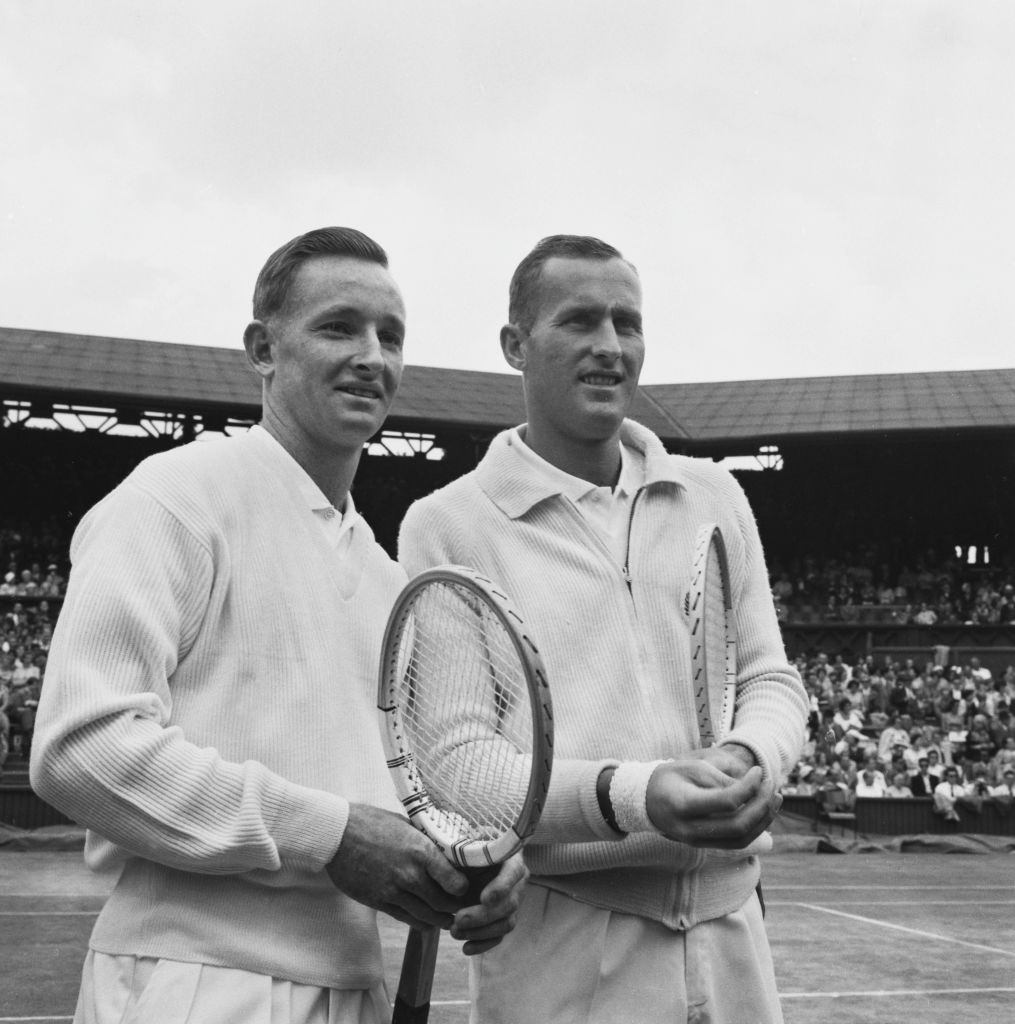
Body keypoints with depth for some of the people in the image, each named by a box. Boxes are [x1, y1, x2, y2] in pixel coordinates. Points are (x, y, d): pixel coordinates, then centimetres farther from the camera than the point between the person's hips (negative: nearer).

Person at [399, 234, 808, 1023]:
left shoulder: (715, 496, 10)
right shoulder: (447, 526, -5)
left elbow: (771, 678, 11)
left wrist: (749, 760, -13)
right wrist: (628, 796, -24)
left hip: (729, 930, 4)